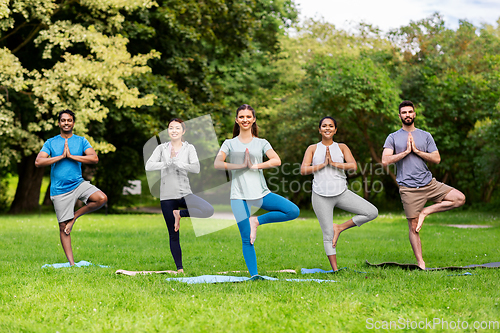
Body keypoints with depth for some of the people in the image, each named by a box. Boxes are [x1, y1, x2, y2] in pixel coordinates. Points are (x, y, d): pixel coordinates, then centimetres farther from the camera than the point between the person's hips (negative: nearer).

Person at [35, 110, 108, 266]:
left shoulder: (81, 141, 5)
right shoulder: (50, 143, 4)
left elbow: (94, 159, -9)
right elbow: (38, 162, -9)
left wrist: (71, 156, -14)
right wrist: (61, 156, -13)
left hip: (78, 183, 1)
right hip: (60, 189, -1)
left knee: (102, 198, -24)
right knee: (63, 227, -1)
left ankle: (76, 215, -2)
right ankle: (71, 263, 7)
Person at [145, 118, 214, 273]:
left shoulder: (189, 148, 5)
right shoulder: (162, 148, 7)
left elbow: (196, 168, -10)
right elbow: (148, 166, -6)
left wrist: (177, 163, -19)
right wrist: (167, 163, -18)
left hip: (184, 193, 0)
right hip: (167, 195, 0)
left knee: (208, 210, -26)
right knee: (173, 235, 1)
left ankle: (180, 214, -5)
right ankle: (179, 269, 11)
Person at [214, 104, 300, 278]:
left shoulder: (261, 143, 12)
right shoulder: (230, 143, 10)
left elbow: (277, 160, -5)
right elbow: (217, 163, -6)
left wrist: (255, 166, -13)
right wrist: (241, 166, -13)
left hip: (261, 193, 2)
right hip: (239, 195, -2)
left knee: (293, 211, -16)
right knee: (246, 239, -7)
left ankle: (257, 221, -4)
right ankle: (253, 275, 0)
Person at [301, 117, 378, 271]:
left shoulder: (342, 147, 10)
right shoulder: (313, 149, 9)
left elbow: (353, 166, -4)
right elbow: (303, 170, -3)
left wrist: (333, 163, -12)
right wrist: (323, 164, -10)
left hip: (341, 193, 2)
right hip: (321, 196, -2)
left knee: (372, 212, -11)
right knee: (328, 235, -2)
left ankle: (340, 228, 1)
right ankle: (335, 270, 8)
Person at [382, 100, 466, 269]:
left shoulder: (425, 136, 11)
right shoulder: (393, 138, 6)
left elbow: (437, 159, 3)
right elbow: (385, 161, -7)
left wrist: (417, 151, -6)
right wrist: (406, 151, -9)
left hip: (429, 183, 3)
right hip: (408, 188, -3)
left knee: (460, 198, -9)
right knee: (413, 227, -1)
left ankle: (425, 212, -2)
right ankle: (420, 263, 8)